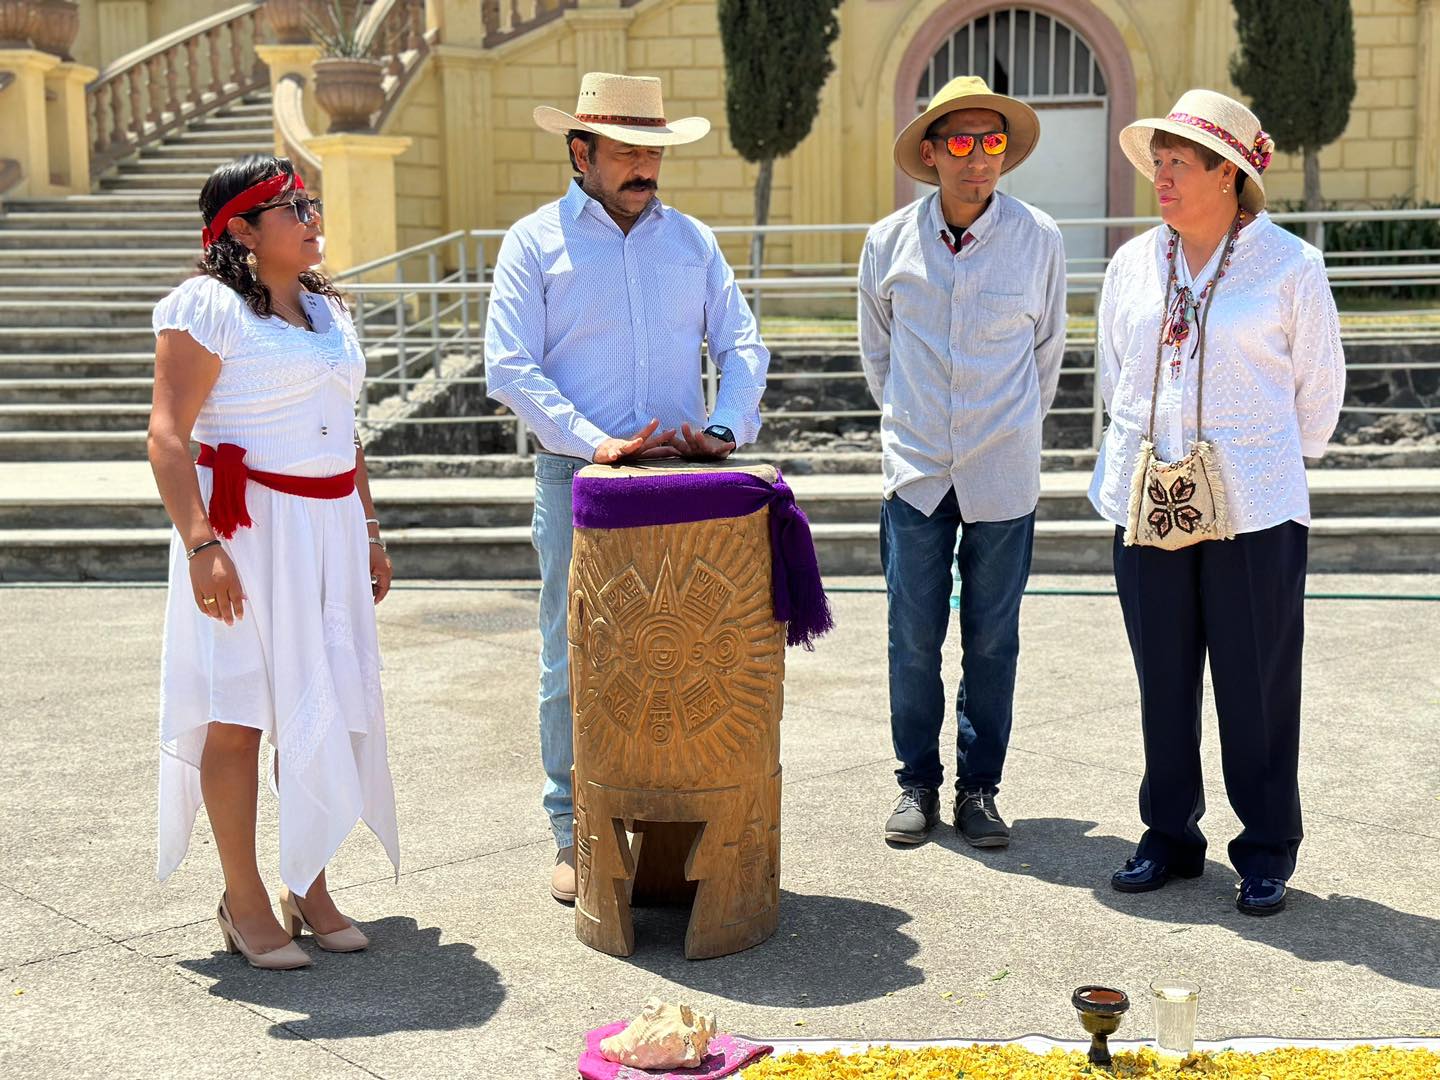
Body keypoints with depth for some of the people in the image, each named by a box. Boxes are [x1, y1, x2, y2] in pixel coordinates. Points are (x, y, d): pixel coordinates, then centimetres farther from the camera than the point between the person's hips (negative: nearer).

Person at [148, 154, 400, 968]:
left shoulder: (327, 309, 17)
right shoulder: (207, 307, -7)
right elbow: (168, 437, -13)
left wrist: (370, 533, 20)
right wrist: (201, 545, -22)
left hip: (329, 532, 7)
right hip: (244, 531, -7)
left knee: (319, 712, 9)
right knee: (239, 717, 0)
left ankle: (309, 889, 21)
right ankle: (245, 902, 12)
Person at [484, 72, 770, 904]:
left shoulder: (691, 240, 11)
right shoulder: (536, 242, 1)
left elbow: (742, 344, 9)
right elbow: (511, 369, -6)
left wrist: (726, 428, -9)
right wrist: (594, 442, -17)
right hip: (577, 478, -3)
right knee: (574, 662, 2)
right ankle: (575, 834, 14)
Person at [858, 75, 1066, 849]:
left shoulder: (1037, 238, -2)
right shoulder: (890, 241, 0)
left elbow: (1047, 350, 11)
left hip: (1003, 478, -1)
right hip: (915, 472, 1)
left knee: (992, 641, 6)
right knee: (913, 638, 5)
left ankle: (979, 787, 19)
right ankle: (917, 782, 20)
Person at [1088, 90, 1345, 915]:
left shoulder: (1291, 266, -4)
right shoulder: (1133, 264, 7)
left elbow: (1319, 388, 7)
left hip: (1253, 507, -3)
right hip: (1149, 504, 4)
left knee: (1257, 684, 3)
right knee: (1163, 681, 10)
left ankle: (1267, 851, 17)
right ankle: (1171, 836, 25)